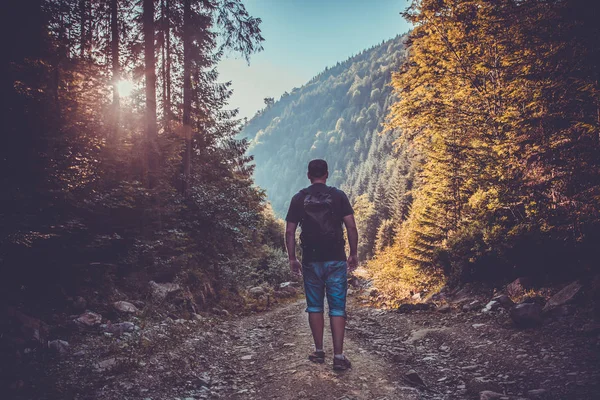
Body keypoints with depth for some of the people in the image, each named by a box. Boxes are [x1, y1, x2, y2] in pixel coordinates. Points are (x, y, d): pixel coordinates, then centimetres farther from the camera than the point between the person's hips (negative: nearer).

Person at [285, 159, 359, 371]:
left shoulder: (299, 198, 3)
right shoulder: (338, 196, 0)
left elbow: (290, 231, 1)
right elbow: (351, 227, -4)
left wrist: (292, 258, 8)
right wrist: (353, 254, 5)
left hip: (311, 260, 1)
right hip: (336, 259, -1)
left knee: (314, 306, 13)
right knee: (337, 307, 3)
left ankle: (319, 352, 19)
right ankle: (338, 356, 0)